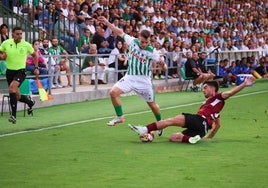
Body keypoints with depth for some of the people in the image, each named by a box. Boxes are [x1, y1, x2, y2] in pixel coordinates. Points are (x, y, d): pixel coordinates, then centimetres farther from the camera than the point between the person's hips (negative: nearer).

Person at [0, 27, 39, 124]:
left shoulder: (26, 45, -6)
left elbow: (34, 55, 11)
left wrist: (36, 68, 5)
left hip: (20, 71, -4)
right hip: (9, 71, 4)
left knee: (12, 88, -30)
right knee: (17, 96, 10)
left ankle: (13, 115, -28)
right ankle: (30, 102, 44)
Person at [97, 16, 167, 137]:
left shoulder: (151, 51, -17)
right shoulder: (133, 41, -8)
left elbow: (164, 67, -13)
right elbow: (120, 32, 7)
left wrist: (162, 65, -37)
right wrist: (107, 23, 8)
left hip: (144, 80, -3)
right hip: (129, 77, 3)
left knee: (152, 104, 7)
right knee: (113, 92, -17)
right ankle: (120, 117, -1)